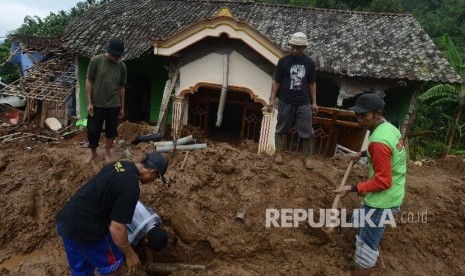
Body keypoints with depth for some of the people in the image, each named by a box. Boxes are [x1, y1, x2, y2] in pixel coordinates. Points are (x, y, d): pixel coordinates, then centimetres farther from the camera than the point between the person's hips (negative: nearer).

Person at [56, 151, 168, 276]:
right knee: (113, 262, 15)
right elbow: (116, 228, -21)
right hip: (84, 228, -9)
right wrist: (130, 255, -6)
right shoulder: (131, 186, -22)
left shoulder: (120, 164, 6)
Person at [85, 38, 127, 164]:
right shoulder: (95, 60, -8)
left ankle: (107, 153, 31)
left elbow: (122, 87, 6)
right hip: (96, 104, -2)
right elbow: (89, 81, -5)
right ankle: (93, 152, 31)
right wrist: (89, 102, -10)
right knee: (93, 130, 6)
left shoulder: (122, 66, 0)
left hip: (114, 105, 2)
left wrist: (122, 106, 7)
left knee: (111, 131, 11)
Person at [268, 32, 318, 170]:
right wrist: (272, 99, -7)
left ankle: (307, 157, 18)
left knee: (307, 132, 4)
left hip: (304, 103, 1)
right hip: (285, 102, -1)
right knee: (281, 129, 8)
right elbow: (276, 82, 0)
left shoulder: (309, 63, 3)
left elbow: (311, 83, 10)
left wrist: (314, 102, 7)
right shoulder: (283, 61, -3)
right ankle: (279, 154, 22)